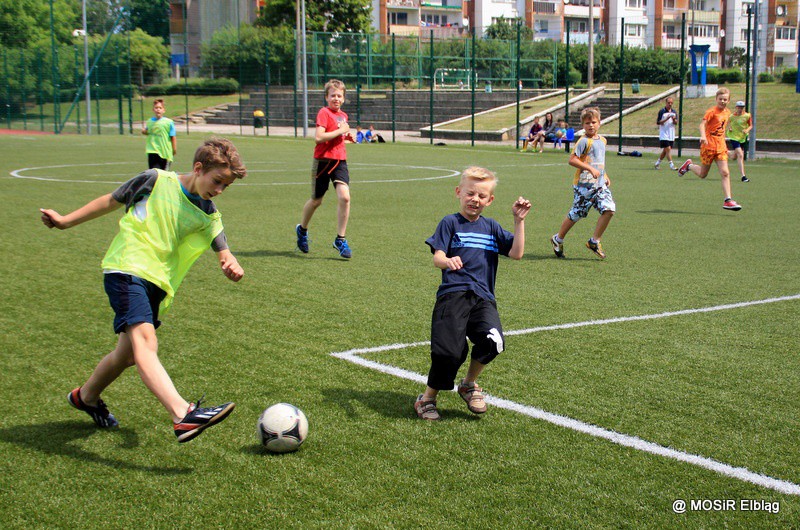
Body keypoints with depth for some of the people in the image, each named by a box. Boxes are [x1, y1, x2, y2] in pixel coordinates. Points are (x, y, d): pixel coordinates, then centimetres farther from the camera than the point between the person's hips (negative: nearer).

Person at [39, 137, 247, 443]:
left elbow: (223, 253, 1)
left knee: (129, 353, 15)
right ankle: (182, 415, -43)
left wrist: (231, 265, -23)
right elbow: (111, 202, 9)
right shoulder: (156, 181, -4)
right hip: (126, 269, -7)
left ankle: (85, 397, 43)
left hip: (158, 284, 7)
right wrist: (66, 221, 14)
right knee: (145, 342, -24)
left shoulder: (208, 216, 8)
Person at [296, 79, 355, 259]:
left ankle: (340, 240, -4)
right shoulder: (324, 113, -10)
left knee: (344, 197, -14)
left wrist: (347, 136, 9)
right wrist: (339, 131, -18)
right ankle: (302, 229, 37)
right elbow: (318, 137, -21)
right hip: (323, 161, -5)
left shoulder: (343, 115, 13)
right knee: (316, 200, 8)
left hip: (340, 161, 5)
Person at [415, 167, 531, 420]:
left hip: (483, 297, 4)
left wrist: (519, 221, 4)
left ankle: (469, 384, 6)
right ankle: (428, 397, 9)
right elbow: (437, 258, -6)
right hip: (453, 293, -3)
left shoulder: (491, 227, 20)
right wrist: (447, 261, -29)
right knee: (450, 350, -17)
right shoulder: (450, 223, 7)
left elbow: (516, 253, 11)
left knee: (492, 341, -23)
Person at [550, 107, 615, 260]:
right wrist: (590, 169, -24)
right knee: (576, 214, 2)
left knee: (609, 209, -11)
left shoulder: (602, 140, 15)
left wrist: (605, 176, 19)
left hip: (600, 184, 7)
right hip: (584, 184, -7)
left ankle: (594, 241, 0)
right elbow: (572, 160, -18)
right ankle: (558, 239, 24)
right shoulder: (584, 141, -10)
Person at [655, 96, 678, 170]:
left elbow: (676, 122, 9)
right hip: (664, 134, -5)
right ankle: (671, 165, -13)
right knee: (668, 149, -13)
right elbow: (658, 122, -8)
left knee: (665, 151, 9)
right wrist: (666, 119, -21)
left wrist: (674, 119, -14)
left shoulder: (674, 112, 10)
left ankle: (657, 163, 23)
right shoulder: (662, 111, -5)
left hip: (671, 135, 5)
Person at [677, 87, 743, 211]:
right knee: (703, 174, 4)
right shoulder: (712, 111, -11)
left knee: (725, 173, -7)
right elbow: (702, 123, -24)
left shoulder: (727, 112, 11)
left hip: (721, 146, 6)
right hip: (708, 145, -6)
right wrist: (703, 136, -42)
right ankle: (689, 165, 34)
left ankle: (727, 200, -8)